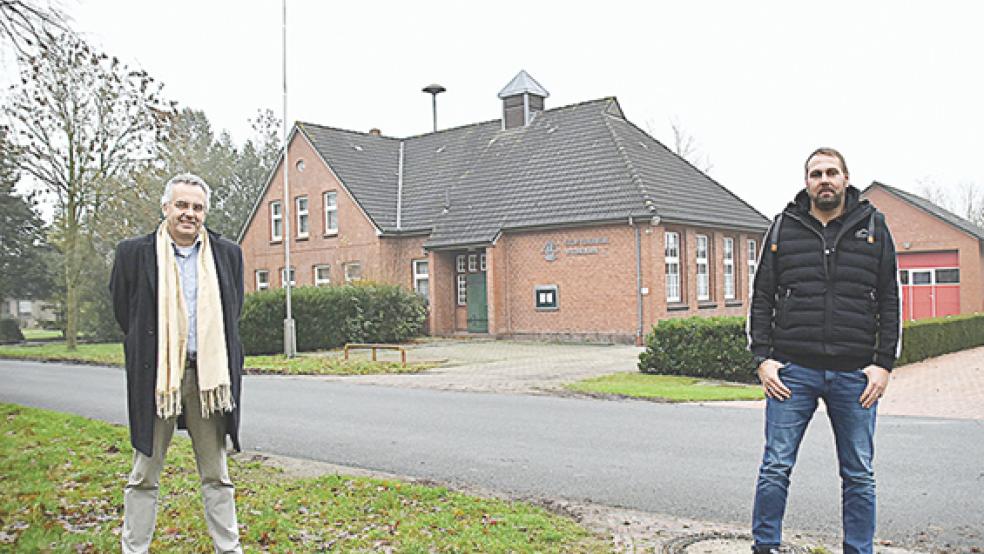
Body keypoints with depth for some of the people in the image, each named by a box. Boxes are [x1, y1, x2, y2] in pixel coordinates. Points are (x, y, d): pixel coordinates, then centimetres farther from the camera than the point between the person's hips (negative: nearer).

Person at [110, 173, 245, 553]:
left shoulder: (227, 254, 6)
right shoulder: (134, 253, 0)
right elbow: (123, 311, 9)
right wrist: (148, 353, 12)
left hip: (208, 375, 2)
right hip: (156, 376, -1)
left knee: (216, 474, 11)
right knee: (144, 475, 8)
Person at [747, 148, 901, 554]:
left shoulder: (873, 227, 9)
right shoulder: (784, 228, 7)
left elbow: (890, 300, 8)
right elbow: (762, 297, 7)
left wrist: (884, 364, 0)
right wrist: (762, 358, -1)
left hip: (855, 375, 1)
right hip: (793, 371, -1)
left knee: (859, 475, 9)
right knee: (776, 467, 1)